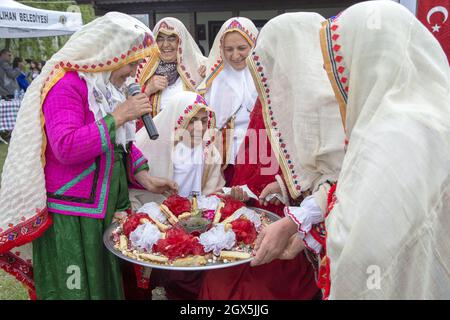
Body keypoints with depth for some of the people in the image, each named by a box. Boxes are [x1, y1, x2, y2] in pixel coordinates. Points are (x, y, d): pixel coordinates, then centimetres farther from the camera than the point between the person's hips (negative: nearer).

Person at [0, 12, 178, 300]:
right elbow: (66, 148, -28)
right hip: (72, 217, -8)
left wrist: (144, 178, 4)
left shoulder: (108, 87, 11)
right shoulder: (66, 85, -16)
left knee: (110, 285, 17)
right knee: (78, 289, 5)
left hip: (109, 208, 8)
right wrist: (118, 116, -26)